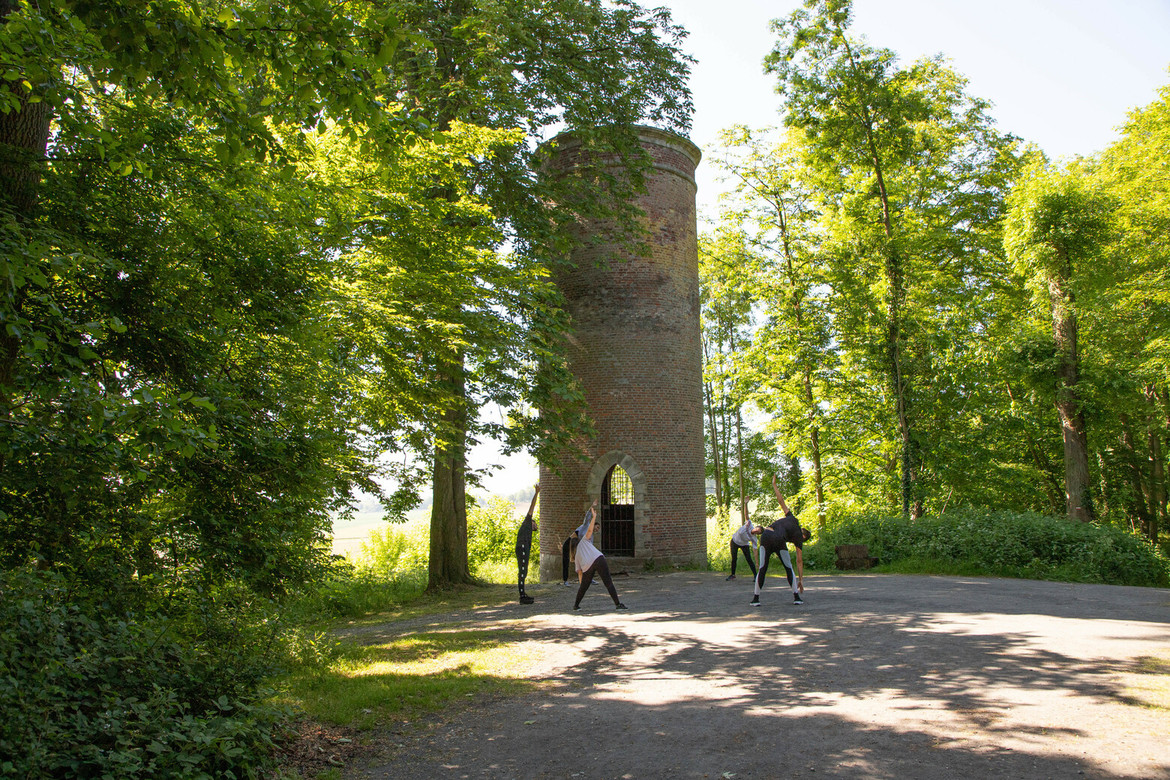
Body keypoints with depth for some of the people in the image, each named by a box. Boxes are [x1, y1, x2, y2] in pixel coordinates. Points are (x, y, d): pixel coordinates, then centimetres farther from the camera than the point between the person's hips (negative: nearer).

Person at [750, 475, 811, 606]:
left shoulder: (792, 519, 28)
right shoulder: (799, 538, 19)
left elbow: (781, 501, 27)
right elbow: (799, 561, 17)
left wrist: (774, 485, 37)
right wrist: (801, 579, 21)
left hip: (766, 535, 3)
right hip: (779, 541, -3)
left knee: (762, 568, 6)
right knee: (789, 568, 18)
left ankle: (756, 598, 3)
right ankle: (796, 597, 17)